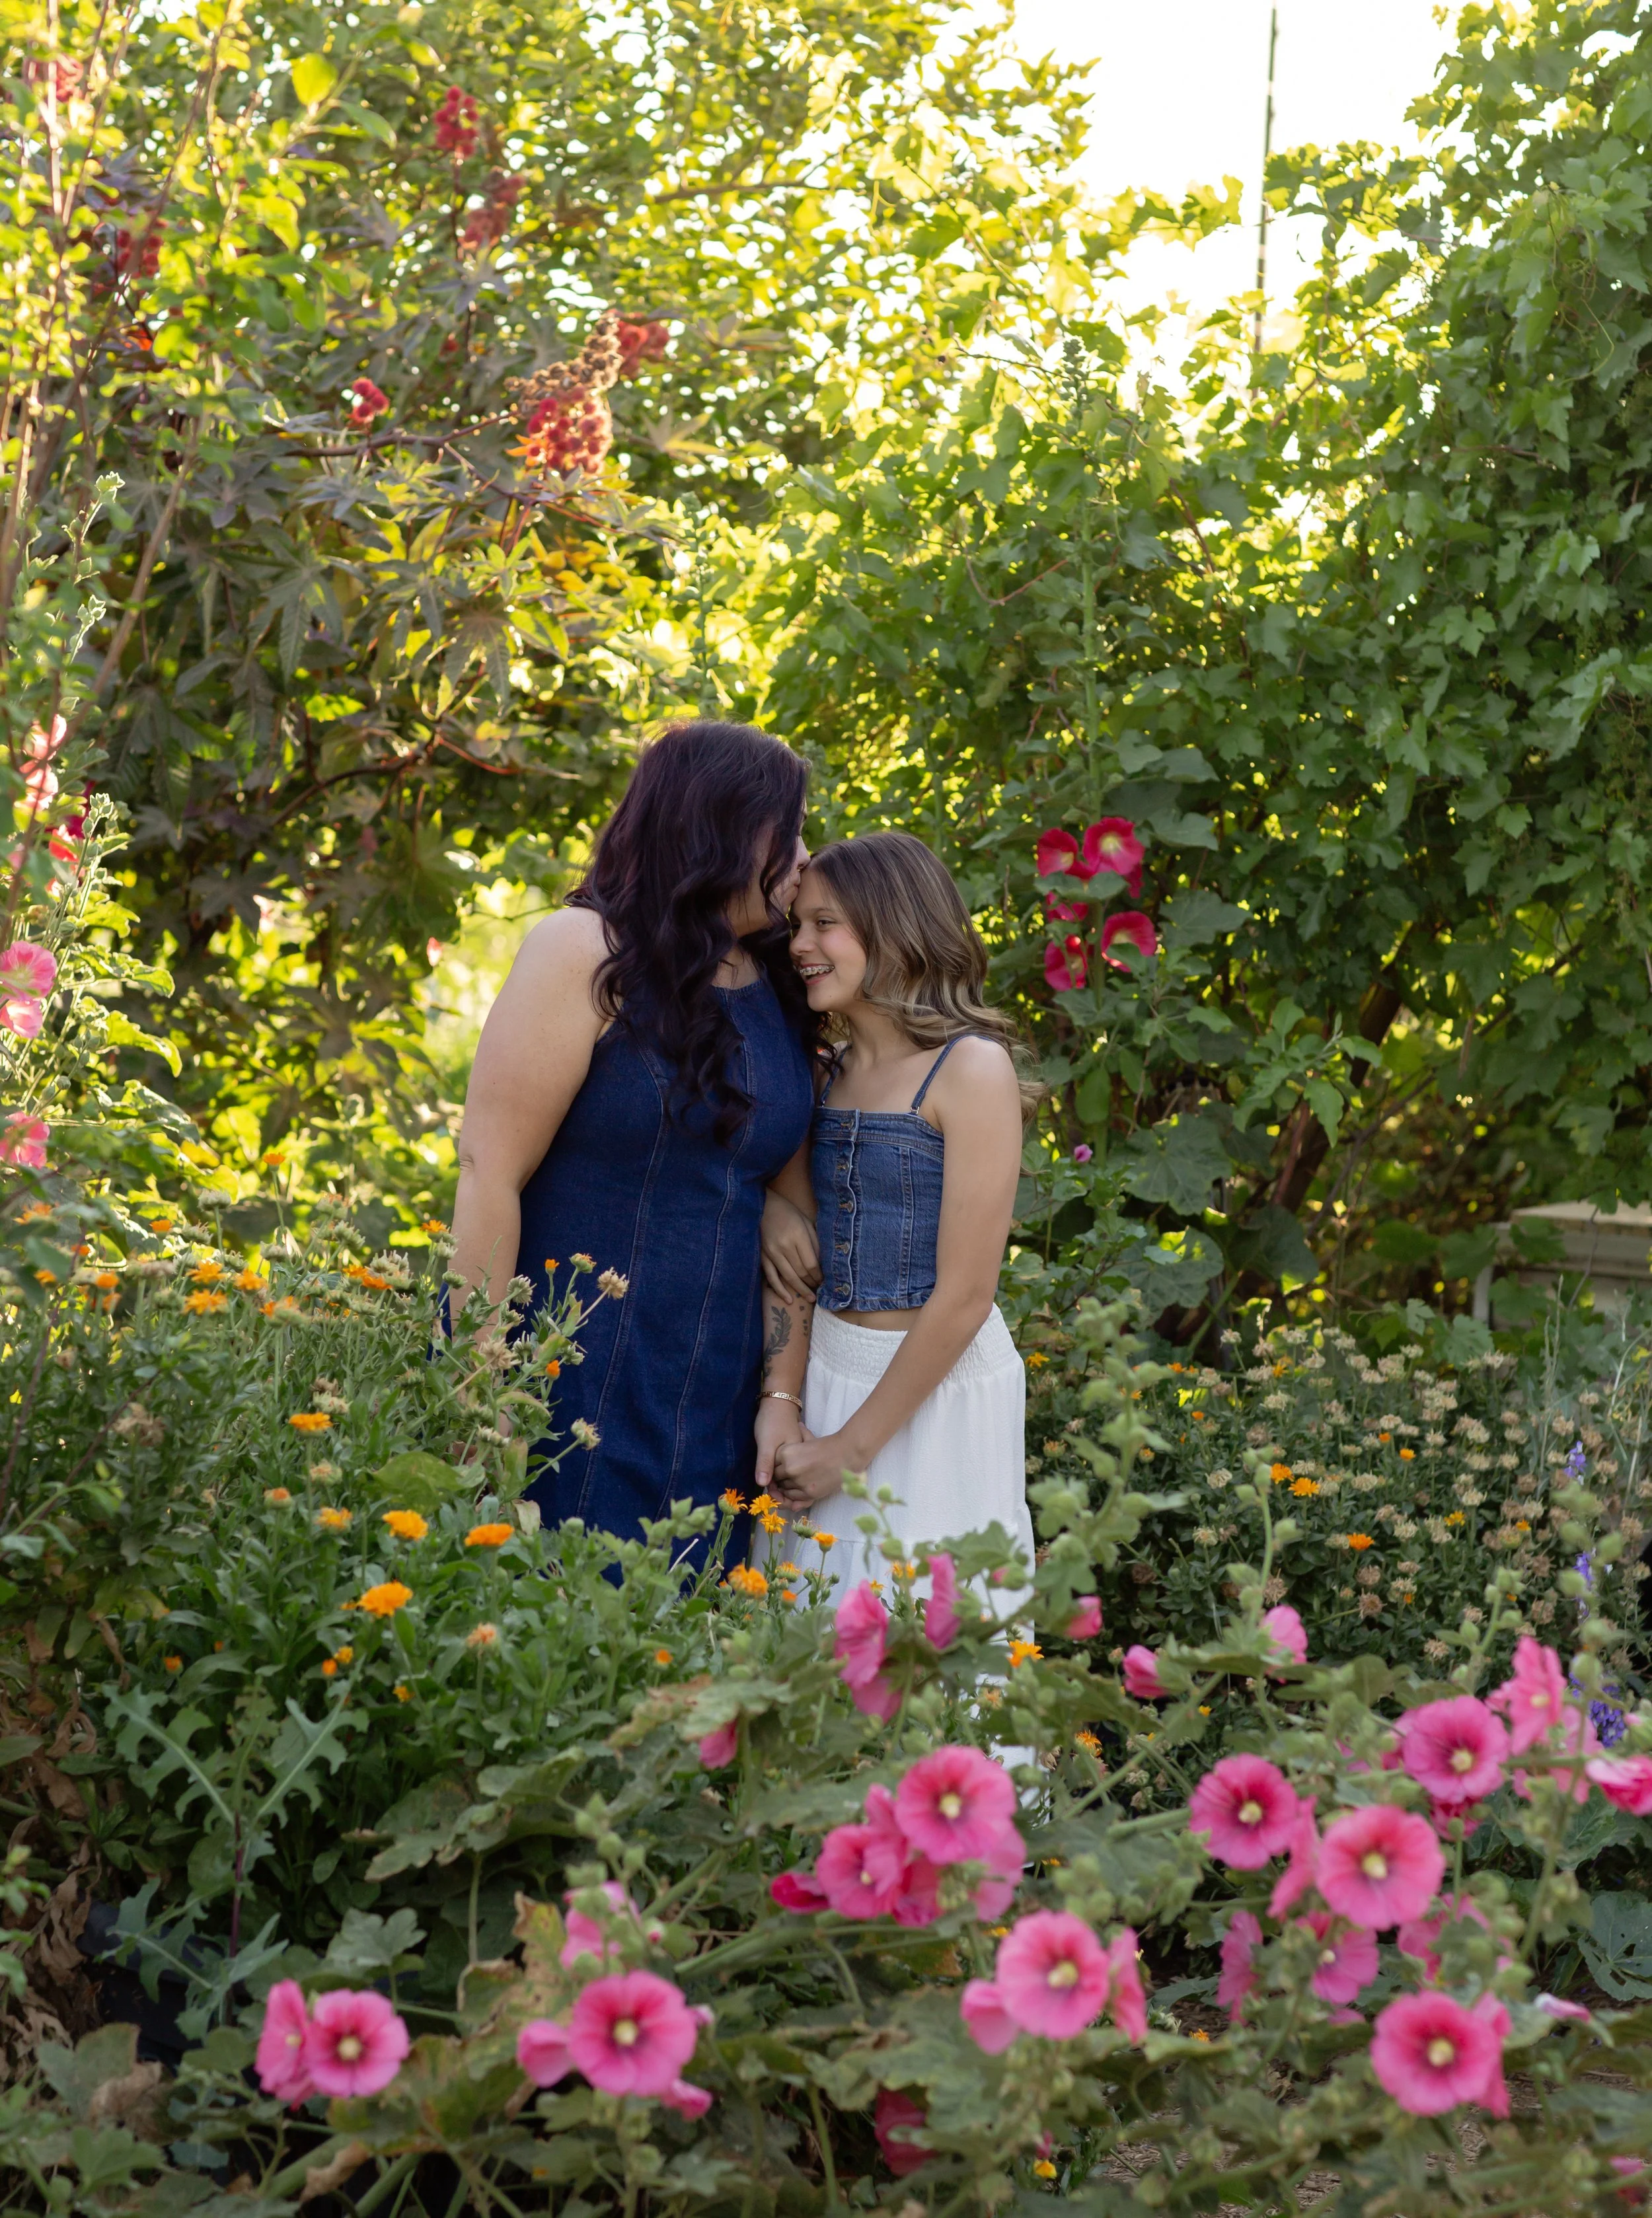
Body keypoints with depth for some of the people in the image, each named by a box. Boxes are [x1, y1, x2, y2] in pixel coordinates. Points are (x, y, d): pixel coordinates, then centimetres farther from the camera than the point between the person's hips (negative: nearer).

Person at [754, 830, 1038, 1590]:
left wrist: (850, 1448, -13)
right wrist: (781, 1405, -8)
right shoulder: (833, 1072, 7)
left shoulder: (971, 1069, -14)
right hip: (829, 1372, 6)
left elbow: (964, 1296, -17)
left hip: (938, 1387, -6)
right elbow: (795, 1261, 7)